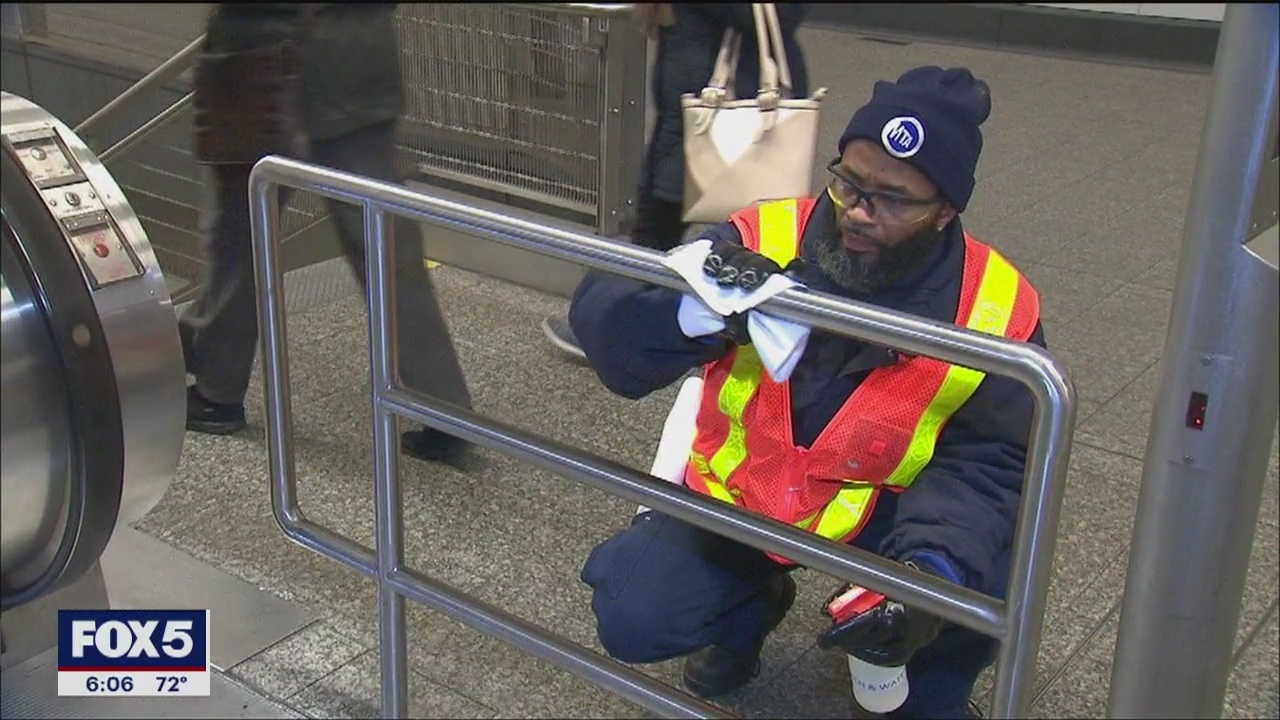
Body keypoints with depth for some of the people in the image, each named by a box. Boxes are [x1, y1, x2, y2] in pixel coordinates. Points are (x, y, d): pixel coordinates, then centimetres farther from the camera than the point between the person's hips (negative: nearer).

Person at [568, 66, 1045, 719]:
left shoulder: (996, 308, -18)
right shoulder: (763, 241, -20)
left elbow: (988, 462, -17)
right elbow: (601, 315, -24)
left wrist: (932, 567, -37)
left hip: (891, 511, -1)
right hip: (739, 493, 1)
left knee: (983, 576, -29)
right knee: (631, 620, -14)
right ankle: (751, 603, 23)